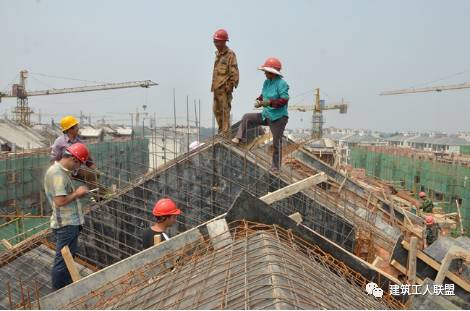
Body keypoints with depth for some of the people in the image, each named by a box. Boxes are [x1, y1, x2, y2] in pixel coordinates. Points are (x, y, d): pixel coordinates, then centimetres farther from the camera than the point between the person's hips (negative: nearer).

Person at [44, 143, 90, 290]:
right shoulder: (58, 174, -22)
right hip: (66, 224, -11)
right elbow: (60, 201, -27)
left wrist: (76, 192, 8)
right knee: (63, 260, 2)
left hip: (69, 222, 11)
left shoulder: (58, 169, 10)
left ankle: (67, 287, 36)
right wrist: (77, 193, -15)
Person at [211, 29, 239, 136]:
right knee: (216, 109, 14)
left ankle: (225, 132, -3)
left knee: (225, 110, -8)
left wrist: (230, 86, -17)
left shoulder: (230, 54, -8)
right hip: (217, 88, 9)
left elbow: (234, 72, -13)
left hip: (225, 88, -9)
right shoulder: (218, 54, 18)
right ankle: (221, 130, 26)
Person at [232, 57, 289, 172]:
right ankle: (238, 138, 5)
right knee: (246, 117, 1)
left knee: (277, 143, 1)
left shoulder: (281, 83, -17)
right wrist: (259, 100, -7)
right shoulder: (266, 82, 6)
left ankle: (275, 167, 13)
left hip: (278, 117, -7)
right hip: (266, 115, 8)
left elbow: (284, 100, -23)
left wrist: (269, 102, -29)